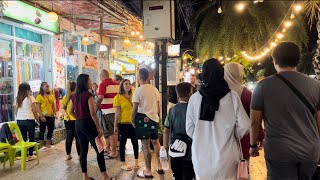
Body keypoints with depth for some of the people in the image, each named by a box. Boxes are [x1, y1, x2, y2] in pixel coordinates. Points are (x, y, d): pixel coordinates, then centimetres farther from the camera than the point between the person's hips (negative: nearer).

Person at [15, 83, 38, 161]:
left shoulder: (17, 99, 7)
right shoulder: (31, 98, -6)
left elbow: (16, 111, 8)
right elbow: (34, 111, -5)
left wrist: (19, 118, 18)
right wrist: (38, 120, 3)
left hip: (19, 120, 4)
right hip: (29, 120, -4)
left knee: (23, 138, 9)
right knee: (31, 138, 9)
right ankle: (30, 155, 15)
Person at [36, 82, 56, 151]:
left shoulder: (51, 96, 10)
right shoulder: (39, 96, -6)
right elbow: (38, 107, -9)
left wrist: (55, 113, 9)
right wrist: (41, 116, -15)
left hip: (51, 116, 6)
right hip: (43, 117, -6)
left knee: (50, 130, 11)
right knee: (42, 131, 4)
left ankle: (48, 145, 25)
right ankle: (42, 146, 14)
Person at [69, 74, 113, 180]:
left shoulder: (74, 96, 7)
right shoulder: (88, 95, -15)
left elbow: (71, 112, 13)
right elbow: (93, 113, -18)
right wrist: (99, 127, -11)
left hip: (78, 125, 7)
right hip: (88, 124, -7)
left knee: (83, 150, 14)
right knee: (99, 150, 2)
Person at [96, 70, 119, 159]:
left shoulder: (103, 84, -10)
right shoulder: (117, 84, 10)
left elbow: (100, 97, -20)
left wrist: (96, 106, -7)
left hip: (107, 111, -7)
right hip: (116, 110, 7)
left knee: (110, 132, 1)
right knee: (115, 131, 16)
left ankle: (113, 152, 6)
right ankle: (113, 149, 27)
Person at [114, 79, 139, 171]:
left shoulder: (133, 96, 6)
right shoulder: (118, 97, -6)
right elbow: (117, 112, -7)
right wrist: (115, 125, -8)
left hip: (133, 122, 4)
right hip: (123, 123, -4)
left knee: (135, 142, 12)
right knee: (123, 142, 8)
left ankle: (136, 161, 28)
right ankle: (123, 164, 19)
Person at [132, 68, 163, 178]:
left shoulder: (138, 90, -10)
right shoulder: (155, 89, 7)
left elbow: (135, 108, -11)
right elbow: (158, 106, 10)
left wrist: (133, 120, 1)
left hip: (143, 119, -6)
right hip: (154, 118, 6)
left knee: (146, 146, 1)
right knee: (156, 142, 20)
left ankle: (148, 172, 11)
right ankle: (159, 166, 29)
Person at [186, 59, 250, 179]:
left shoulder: (194, 98, -8)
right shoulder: (232, 97, -10)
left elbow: (189, 129, -2)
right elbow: (243, 127, -7)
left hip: (201, 156, 1)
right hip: (225, 157, 0)